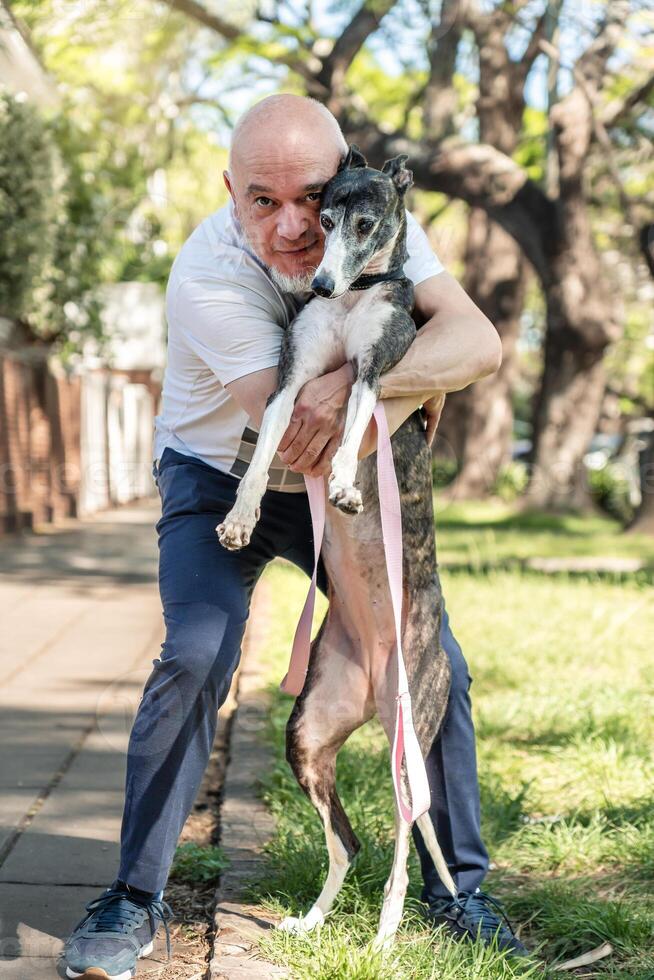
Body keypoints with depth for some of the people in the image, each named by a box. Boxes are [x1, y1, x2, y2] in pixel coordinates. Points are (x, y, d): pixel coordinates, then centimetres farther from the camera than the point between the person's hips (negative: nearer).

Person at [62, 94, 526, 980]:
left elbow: (481, 342, -32)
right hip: (221, 478, -4)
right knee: (195, 659, -23)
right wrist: (419, 382, -32)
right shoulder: (208, 275, -32)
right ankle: (136, 899, -7)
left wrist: (357, 382, -46)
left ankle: (456, 889, 12)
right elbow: (294, 435, -38)